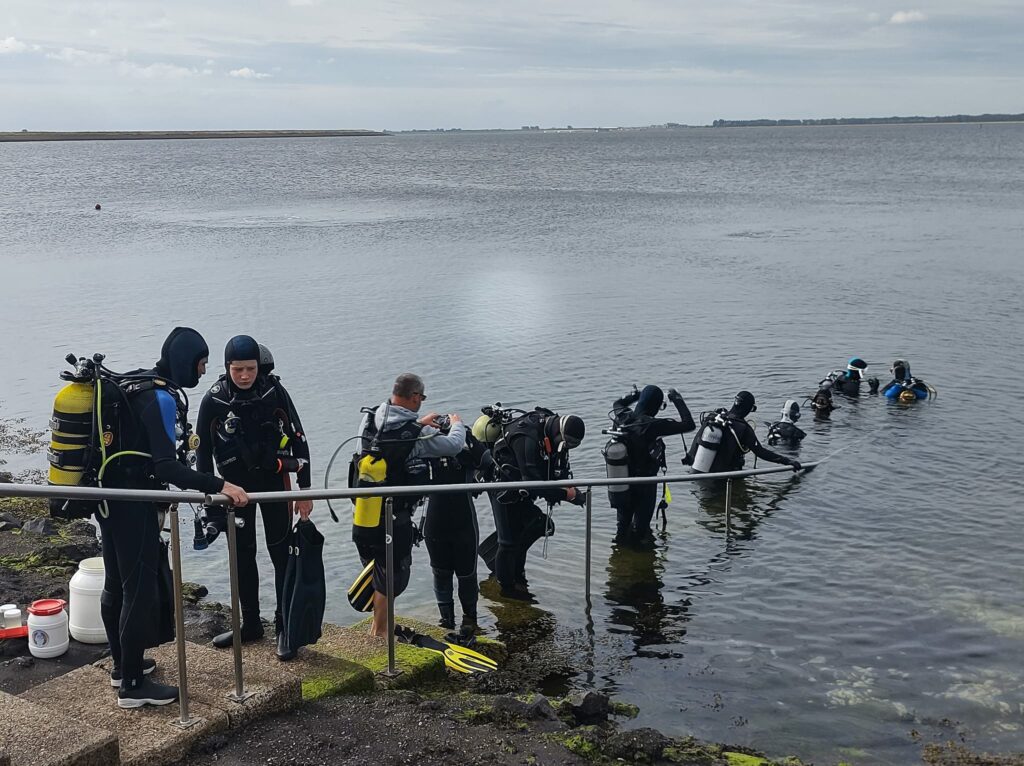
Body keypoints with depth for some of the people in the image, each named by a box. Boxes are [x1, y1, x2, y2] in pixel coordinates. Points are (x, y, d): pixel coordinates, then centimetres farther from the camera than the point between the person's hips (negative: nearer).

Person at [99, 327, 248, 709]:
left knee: (117, 584, 19)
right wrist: (219, 485, -33)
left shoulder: (136, 384, 10)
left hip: (109, 497, 10)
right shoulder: (162, 398, -20)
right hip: (134, 504, -10)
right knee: (141, 590, -3)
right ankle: (133, 685, 4)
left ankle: (123, 664, 34)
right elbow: (166, 466, -28)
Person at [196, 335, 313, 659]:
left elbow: (298, 438, -3)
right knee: (242, 556, 11)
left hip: (273, 479, -2)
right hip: (235, 483, 2)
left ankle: (285, 626, 8)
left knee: (281, 554, -1)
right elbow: (203, 450, 1)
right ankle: (250, 624, 25)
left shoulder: (274, 392, -10)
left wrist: (305, 489, -4)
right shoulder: (214, 400, -9)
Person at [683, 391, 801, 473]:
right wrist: (787, 461, -11)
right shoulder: (743, 428, -16)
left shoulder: (711, 418, -1)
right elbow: (760, 451, -15)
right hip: (722, 476, -6)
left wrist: (689, 457, 25)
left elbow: (697, 440, 9)